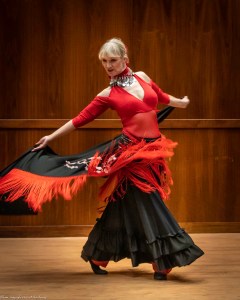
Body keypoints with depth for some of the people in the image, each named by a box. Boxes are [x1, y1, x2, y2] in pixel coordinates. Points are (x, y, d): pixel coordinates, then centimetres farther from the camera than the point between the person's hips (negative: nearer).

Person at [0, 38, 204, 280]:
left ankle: (96, 256, 22)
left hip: (153, 149, 5)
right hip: (130, 150, -5)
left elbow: (160, 97, 27)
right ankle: (162, 262, 1)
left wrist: (181, 103, 43)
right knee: (149, 203, -8)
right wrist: (51, 137, 1)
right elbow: (81, 118, 1)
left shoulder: (142, 77, 9)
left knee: (124, 205, 9)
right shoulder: (108, 95, -2)